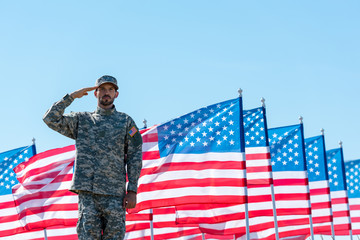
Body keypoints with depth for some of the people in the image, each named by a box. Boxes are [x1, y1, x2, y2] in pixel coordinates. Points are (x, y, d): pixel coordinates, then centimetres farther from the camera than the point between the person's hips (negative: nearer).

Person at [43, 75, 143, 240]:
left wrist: (132, 191, -1)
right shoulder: (82, 120, 17)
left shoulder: (125, 121, 14)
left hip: (114, 192, 0)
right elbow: (50, 119, 7)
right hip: (86, 190, 0)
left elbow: (135, 157, 8)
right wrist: (72, 96, 3)